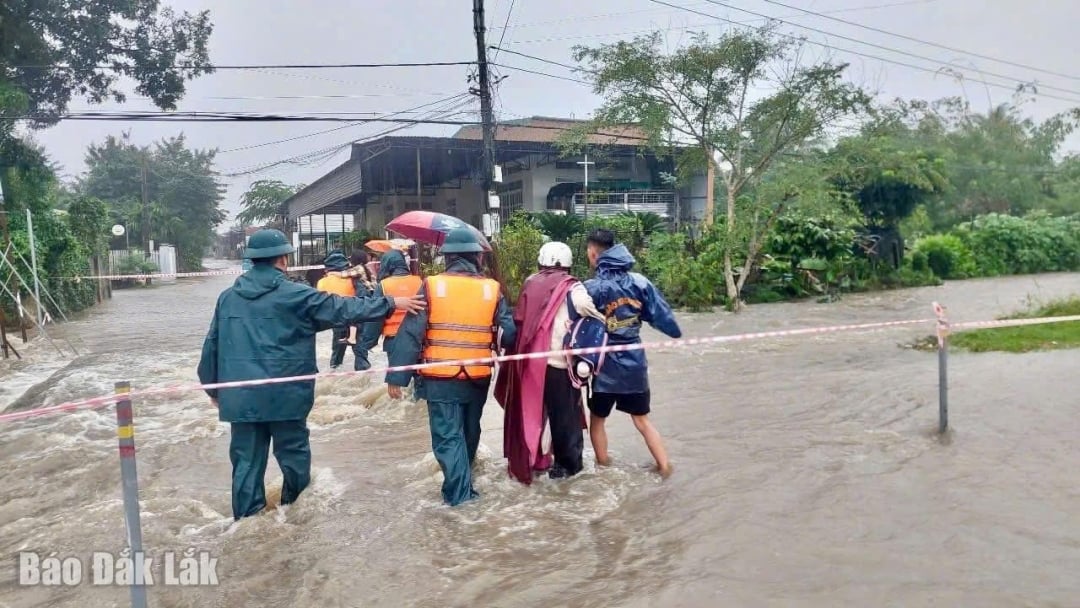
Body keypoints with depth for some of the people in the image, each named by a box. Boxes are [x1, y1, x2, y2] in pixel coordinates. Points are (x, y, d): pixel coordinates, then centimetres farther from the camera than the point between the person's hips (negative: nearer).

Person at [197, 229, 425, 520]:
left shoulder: (227, 297, 7)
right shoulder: (295, 295, -8)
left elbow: (212, 346, 12)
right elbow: (343, 309, -6)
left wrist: (214, 387, 24)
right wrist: (390, 303, 2)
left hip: (241, 395, 4)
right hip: (284, 395, -4)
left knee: (247, 460, 10)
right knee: (294, 455, 13)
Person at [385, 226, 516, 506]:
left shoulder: (431, 286, -7)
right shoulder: (492, 289, -4)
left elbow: (410, 333, -9)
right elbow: (508, 335, -3)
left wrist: (396, 376, -5)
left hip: (441, 377, -3)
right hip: (478, 377, 3)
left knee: (447, 435, 5)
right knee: (469, 432, 20)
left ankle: (459, 491, -1)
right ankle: (463, 483, 37)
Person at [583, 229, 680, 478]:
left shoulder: (592, 288, -15)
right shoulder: (639, 281, -4)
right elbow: (661, 314, 2)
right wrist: (678, 335, 19)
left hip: (606, 366, -4)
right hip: (635, 362, 4)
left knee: (597, 419, 18)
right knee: (642, 420, 19)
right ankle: (665, 467, 20)